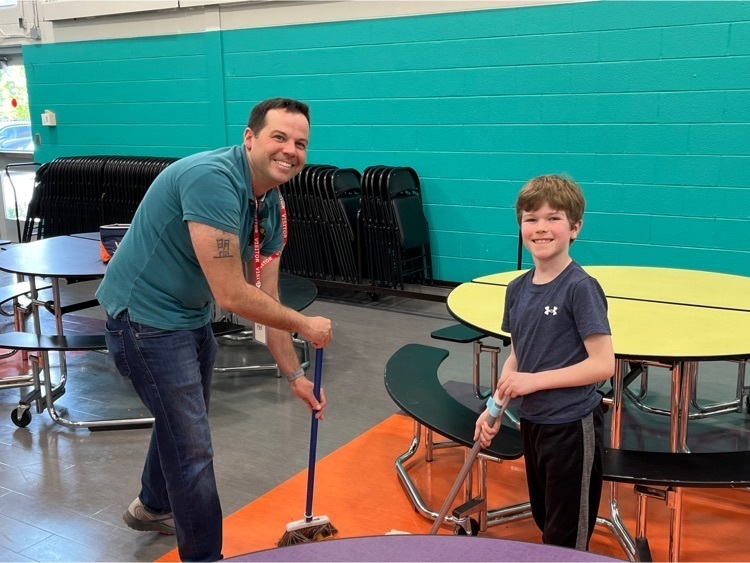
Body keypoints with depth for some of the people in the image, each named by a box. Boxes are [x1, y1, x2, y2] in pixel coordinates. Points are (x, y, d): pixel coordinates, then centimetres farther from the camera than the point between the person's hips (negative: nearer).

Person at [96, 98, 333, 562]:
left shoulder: (273, 207, -2)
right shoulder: (212, 179, -30)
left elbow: (266, 299, 4)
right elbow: (232, 296, -31)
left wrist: (295, 374, 4)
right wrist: (304, 325, -17)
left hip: (192, 314, 10)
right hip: (146, 315, -9)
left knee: (182, 421, 27)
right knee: (193, 447, -3)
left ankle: (154, 507, 54)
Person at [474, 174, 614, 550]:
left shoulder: (581, 287, -19)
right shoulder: (518, 289, 2)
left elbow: (603, 364, -21)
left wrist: (536, 380, -22)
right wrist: (494, 407, 0)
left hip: (572, 425, -7)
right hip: (532, 421, 7)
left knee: (567, 539, 9)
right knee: (545, 521, 23)